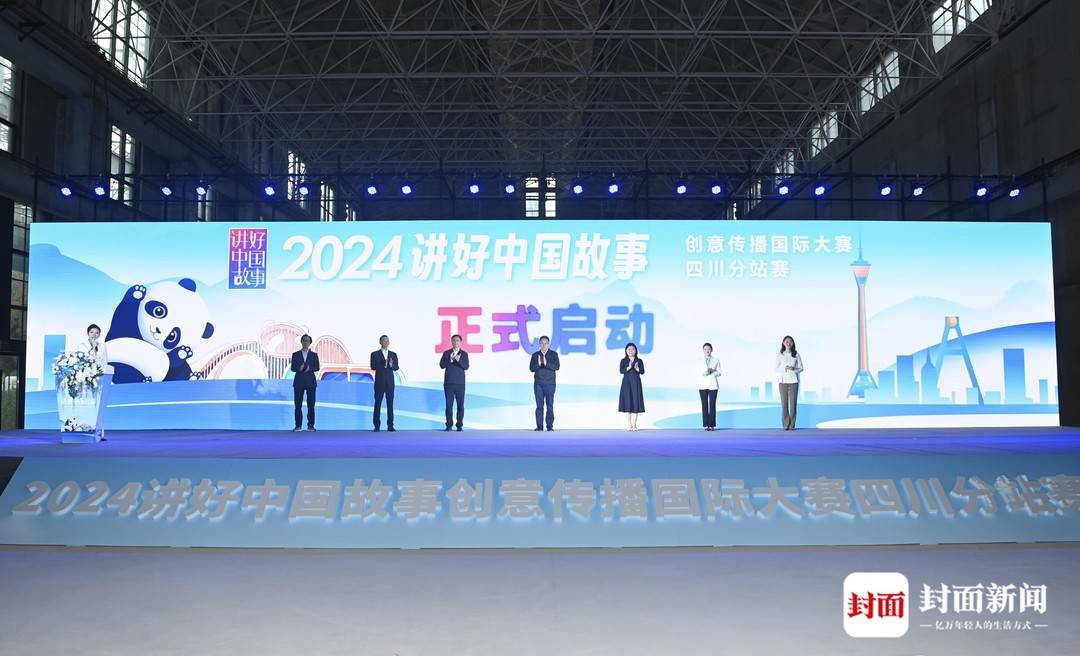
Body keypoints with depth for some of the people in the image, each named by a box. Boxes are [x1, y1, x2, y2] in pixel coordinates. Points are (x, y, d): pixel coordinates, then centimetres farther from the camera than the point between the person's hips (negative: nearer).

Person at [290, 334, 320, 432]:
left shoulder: (314, 355, 9)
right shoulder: (295, 355, 9)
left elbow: (317, 368, 1)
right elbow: (293, 368, 3)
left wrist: (309, 368, -18)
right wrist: (299, 368, -18)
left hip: (310, 381, 0)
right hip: (299, 381, 0)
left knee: (311, 404, -1)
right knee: (297, 404, -2)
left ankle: (310, 425, 4)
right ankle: (297, 426, 2)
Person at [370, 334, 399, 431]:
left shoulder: (393, 354, 11)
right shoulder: (375, 354, 4)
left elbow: (396, 367, 4)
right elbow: (373, 366, -8)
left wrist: (391, 365, -18)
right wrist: (383, 365, -22)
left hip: (390, 382, 2)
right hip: (379, 381, -2)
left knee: (390, 403, 1)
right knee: (378, 403, -2)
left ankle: (390, 425, 5)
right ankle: (377, 426, 1)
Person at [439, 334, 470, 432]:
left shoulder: (464, 354, 5)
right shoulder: (446, 353, 7)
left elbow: (466, 367, -5)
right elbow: (442, 365, -1)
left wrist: (458, 360, -21)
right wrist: (450, 360, -17)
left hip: (460, 383, 0)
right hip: (448, 383, 0)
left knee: (460, 405, 0)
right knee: (449, 404, 0)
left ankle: (459, 425, 7)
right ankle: (449, 425, 6)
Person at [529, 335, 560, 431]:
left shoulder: (554, 354, 4)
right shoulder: (535, 355, 9)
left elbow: (556, 367, -9)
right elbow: (531, 368, 1)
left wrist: (546, 364, -23)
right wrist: (538, 364, -19)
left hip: (550, 384, -1)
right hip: (538, 384, 1)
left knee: (550, 405, -1)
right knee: (539, 405, 1)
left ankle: (550, 426, 3)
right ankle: (539, 426, 3)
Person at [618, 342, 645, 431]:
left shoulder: (639, 361, 5)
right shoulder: (623, 361, 3)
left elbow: (642, 372, -3)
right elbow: (621, 371, -9)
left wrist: (637, 368, -22)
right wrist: (629, 367, -24)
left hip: (636, 383, 1)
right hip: (627, 383, -1)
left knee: (636, 402, -2)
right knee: (627, 402, -3)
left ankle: (634, 425, 4)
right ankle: (628, 425, 2)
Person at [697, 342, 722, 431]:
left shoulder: (716, 360, 6)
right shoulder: (699, 361, 7)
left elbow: (719, 373, 4)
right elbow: (697, 373, 3)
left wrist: (712, 372, -14)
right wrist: (703, 373, -16)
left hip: (713, 385, 0)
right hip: (703, 385, 0)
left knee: (712, 405, -3)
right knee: (704, 405, -1)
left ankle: (712, 425, 0)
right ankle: (706, 425, 2)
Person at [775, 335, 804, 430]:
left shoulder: (796, 355, 5)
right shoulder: (779, 355, 5)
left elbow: (801, 368, 6)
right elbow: (776, 369, 5)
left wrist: (793, 369, -13)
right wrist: (783, 369, -14)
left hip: (793, 381, 0)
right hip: (783, 381, 0)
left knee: (793, 403, -3)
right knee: (784, 403, -4)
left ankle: (792, 425, 3)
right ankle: (786, 424, 1)